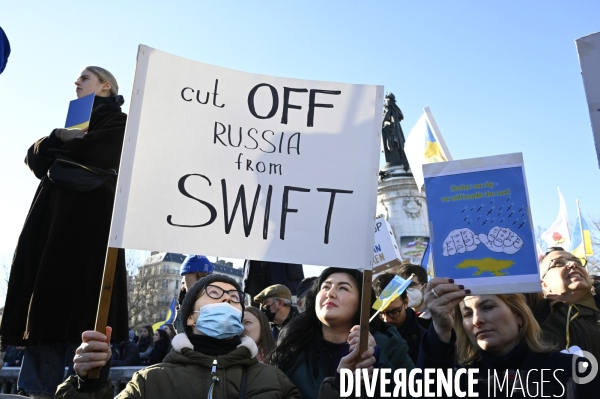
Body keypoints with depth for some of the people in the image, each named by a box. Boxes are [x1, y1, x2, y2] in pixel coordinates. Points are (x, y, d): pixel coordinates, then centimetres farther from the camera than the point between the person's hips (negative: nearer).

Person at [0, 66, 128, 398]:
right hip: (53, 216, 7)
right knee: (45, 300, -1)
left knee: (78, 297, -12)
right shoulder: (71, 120, 27)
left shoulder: (118, 121, 7)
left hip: (90, 215, -6)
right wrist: (60, 138, -3)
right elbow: (35, 158, 14)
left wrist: (64, 142, 0)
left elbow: (99, 152, -13)